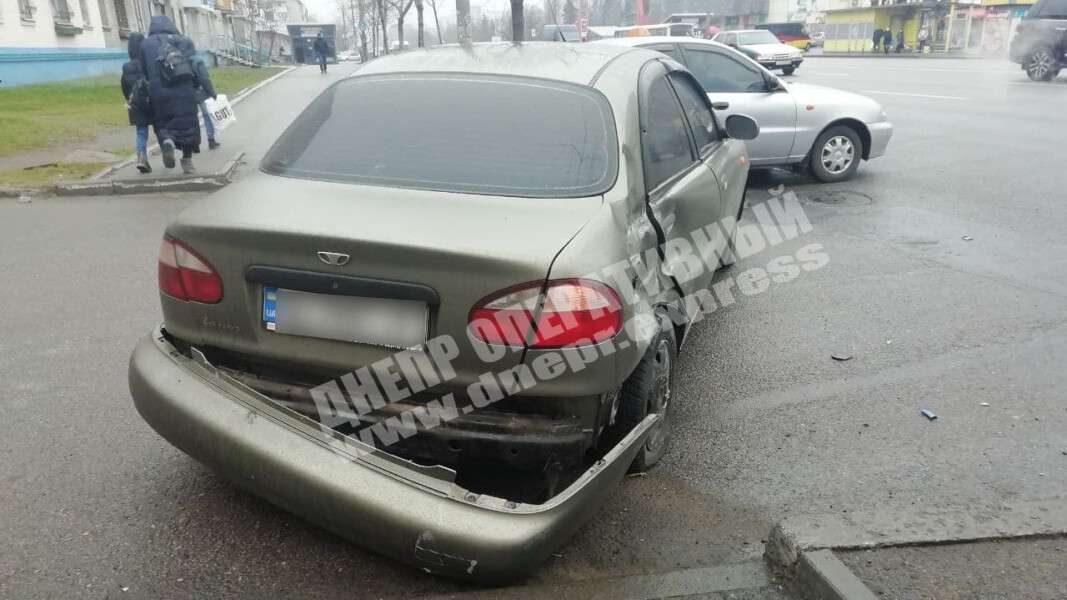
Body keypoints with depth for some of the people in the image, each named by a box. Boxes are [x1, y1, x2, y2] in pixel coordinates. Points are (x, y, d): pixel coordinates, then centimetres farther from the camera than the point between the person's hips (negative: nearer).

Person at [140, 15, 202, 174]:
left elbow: (144, 72, 6)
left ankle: (166, 140, -18)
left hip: (159, 93, 0)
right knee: (188, 124, 7)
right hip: (185, 91, 0)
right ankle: (187, 161, 6)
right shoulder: (185, 41, 10)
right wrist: (194, 88, 14)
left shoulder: (145, 44, 10)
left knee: (162, 123, 14)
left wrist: (150, 90, 17)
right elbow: (197, 68, 5)